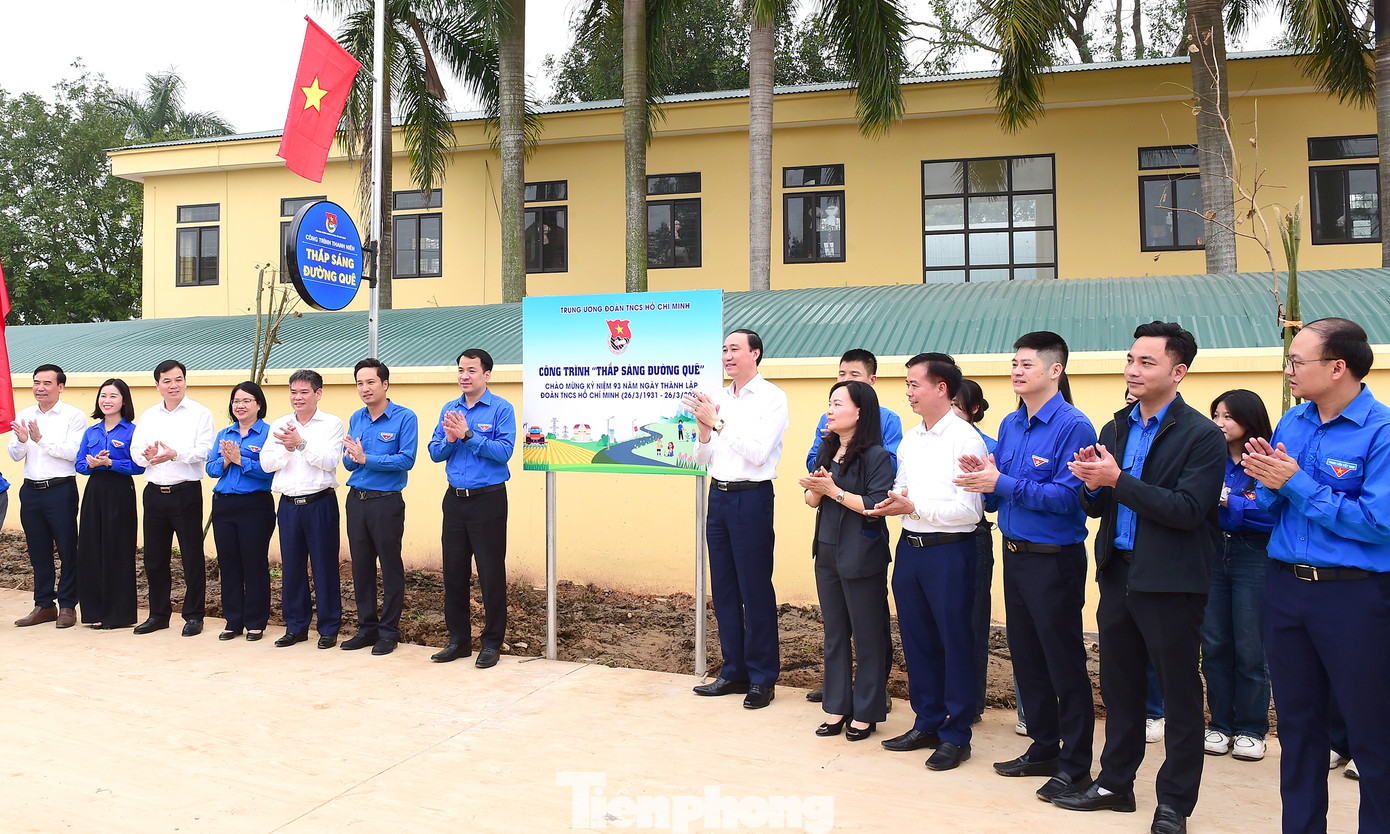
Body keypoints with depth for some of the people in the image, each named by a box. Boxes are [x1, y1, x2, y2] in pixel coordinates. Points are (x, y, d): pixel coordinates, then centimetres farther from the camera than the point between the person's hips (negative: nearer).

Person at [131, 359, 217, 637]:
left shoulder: (200, 413, -2)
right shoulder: (148, 416, 14)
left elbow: (204, 450, -12)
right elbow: (135, 451, 7)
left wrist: (175, 454, -29)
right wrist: (148, 456, -16)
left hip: (186, 492, -5)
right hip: (154, 492, 5)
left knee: (192, 556, 0)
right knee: (154, 557, 11)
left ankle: (194, 616, 10)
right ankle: (158, 614, 24)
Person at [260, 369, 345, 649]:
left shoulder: (332, 424, 0)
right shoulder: (279, 425, 13)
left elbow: (330, 461, -12)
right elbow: (266, 463, 5)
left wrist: (301, 443, -19)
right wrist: (287, 449, -12)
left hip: (320, 503, -4)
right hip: (289, 504, 4)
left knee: (325, 566, 0)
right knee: (291, 566, 9)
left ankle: (329, 628, 10)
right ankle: (296, 626, 21)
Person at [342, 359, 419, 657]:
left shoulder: (404, 418, -8)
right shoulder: (356, 419, 11)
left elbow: (406, 459, -17)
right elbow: (348, 463, 13)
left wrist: (366, 458, -21)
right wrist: (352, 456, -10)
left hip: (386, 501, -6)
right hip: (356, 499, 6)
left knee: (391, 568, 2)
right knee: (361, 566, 11)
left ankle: (389, 631, 12)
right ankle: (367, 627, 24)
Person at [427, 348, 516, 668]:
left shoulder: (501, 409, -6)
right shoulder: (449, 409, 11)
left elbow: (504, 451, -17)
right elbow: (435, 453, 9)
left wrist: (467, 435, -20)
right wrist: (449, 440, -11)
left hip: (488, 499, -5)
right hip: (455, 499, 6)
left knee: (491, 574, 0)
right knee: (454, 572, 11)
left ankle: (491, 642, 12)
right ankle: (458, 639, 24)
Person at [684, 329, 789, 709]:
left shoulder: (772, 398, -5)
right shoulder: (718, 399, 12)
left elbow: (757, 453, -16)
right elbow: (702, 458, 13)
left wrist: (717, 422, -16)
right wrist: (703, 428, -6)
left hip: (751, 497, -6)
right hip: (718, 495, 6)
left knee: (756, 589, -1)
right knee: (723, 588, 11)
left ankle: (763, 678, 11)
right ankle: (734, 671, 22)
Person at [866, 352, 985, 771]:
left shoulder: (965, 439, -11)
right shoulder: (909, 439, 12)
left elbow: (969, 510, -17)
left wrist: (914, 507, -16)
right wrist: (892, 503, -3)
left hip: (949, 551, -7)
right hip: (909, 546, 7)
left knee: (955, 642, 3)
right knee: (916, 638, 14)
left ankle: (956, 734, 17)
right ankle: (927, 723, 29)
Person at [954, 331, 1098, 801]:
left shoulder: (1073, 426, -13)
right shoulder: (1010, 425, 10)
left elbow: (1068, 496, -23)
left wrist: (1002, 484, -23)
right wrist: (981, 479, -9)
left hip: (1054, 561, -7)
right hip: (1014, 555, 8)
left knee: (1065, 664, 3)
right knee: (1026, 658, 16)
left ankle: (1075, 765, 17)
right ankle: (1043, 749, 31)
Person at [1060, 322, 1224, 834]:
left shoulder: (1202, 436, -11)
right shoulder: (1116, 428, 9)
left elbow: (1187, 510, -21)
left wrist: (1117, 480, -23)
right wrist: (1093, 484, -12)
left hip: (1170, 582, -6)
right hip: (1118, 575, 6)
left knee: (1179, 692, 8)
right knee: (1118, 685, 17)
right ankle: (1115, 782, 32)